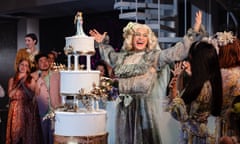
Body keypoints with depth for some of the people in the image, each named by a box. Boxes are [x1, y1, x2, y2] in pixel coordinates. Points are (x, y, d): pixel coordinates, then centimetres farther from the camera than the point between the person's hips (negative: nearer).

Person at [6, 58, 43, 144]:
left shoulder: (31, 80, 2)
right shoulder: (12, 80, 8)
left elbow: (31, 95, -8)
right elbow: (10, 94, -4)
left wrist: (24, 83, -15)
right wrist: (19, 82, -8)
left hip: (27, 109, -1)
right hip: (15, 109, 1)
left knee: (27, 134, 0)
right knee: (15, 132, 0)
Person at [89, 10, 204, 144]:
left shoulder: (154, 56, -1)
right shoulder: (123, 57, 13)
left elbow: (178, 51, -8)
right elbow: (109, 55, 36)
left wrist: (194, 32, -12)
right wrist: (102, 43, 37)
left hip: (145, 106, -4)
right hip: (124, 107, 4)